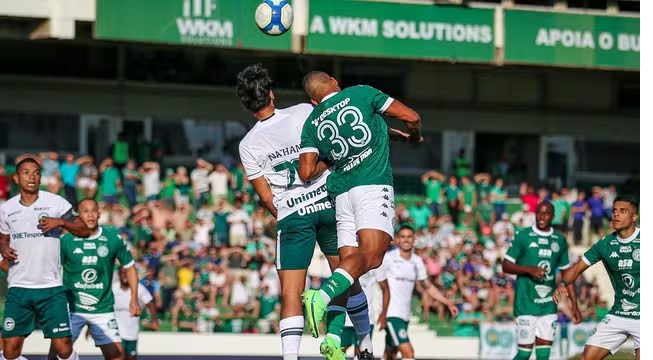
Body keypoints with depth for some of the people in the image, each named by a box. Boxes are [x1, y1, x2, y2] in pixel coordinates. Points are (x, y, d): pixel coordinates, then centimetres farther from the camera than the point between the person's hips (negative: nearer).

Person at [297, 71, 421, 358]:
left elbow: (306, 173, 4)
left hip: (341, 193, 5)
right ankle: (322, 297, -41)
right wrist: (413, 137, 26)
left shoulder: (312, 124, 15)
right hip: (374, 186, -5)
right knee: (370, 256, -17)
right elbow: (411, 117, 5)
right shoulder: (362, 94, 8)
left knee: (350, 262, 4)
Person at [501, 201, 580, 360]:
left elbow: (567, 273, 16)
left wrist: (574, 305, 13)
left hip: (549, 305, 4)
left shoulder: (560, 240, 10)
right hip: (526, 304, -4)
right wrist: (529, 269, -18)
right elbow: (506, 265, -2)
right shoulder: (523, 236, -2)